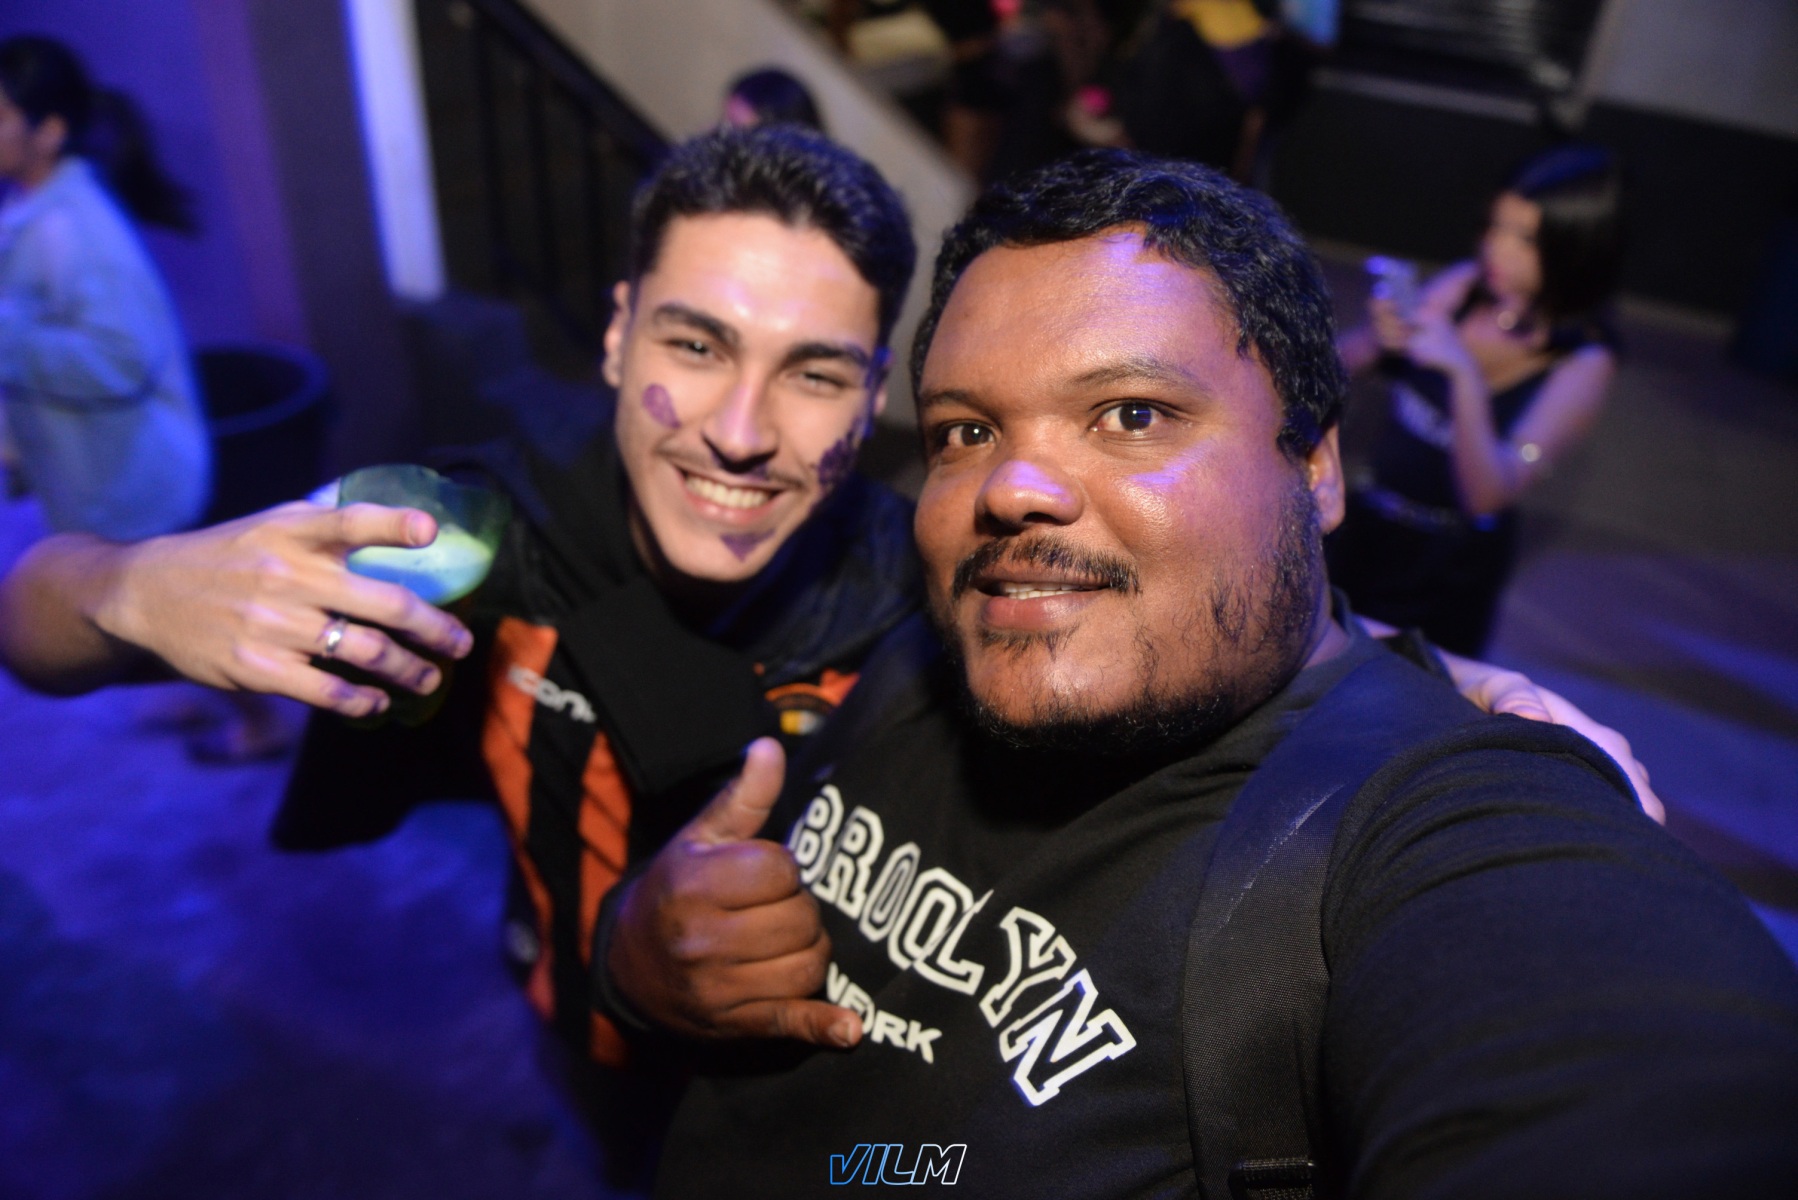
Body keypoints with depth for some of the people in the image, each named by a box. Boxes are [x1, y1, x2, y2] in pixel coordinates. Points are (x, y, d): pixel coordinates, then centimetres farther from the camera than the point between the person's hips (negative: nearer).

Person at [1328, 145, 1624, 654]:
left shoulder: (1584, 362, -18)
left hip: (1452, 564, -4)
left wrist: (1464, 372, -37)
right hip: (1366, 522, 4)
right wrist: (1379, 336, -23)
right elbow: (1343, 362, 0)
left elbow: (1488, 493, -27)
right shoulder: (1465, 284, -9)